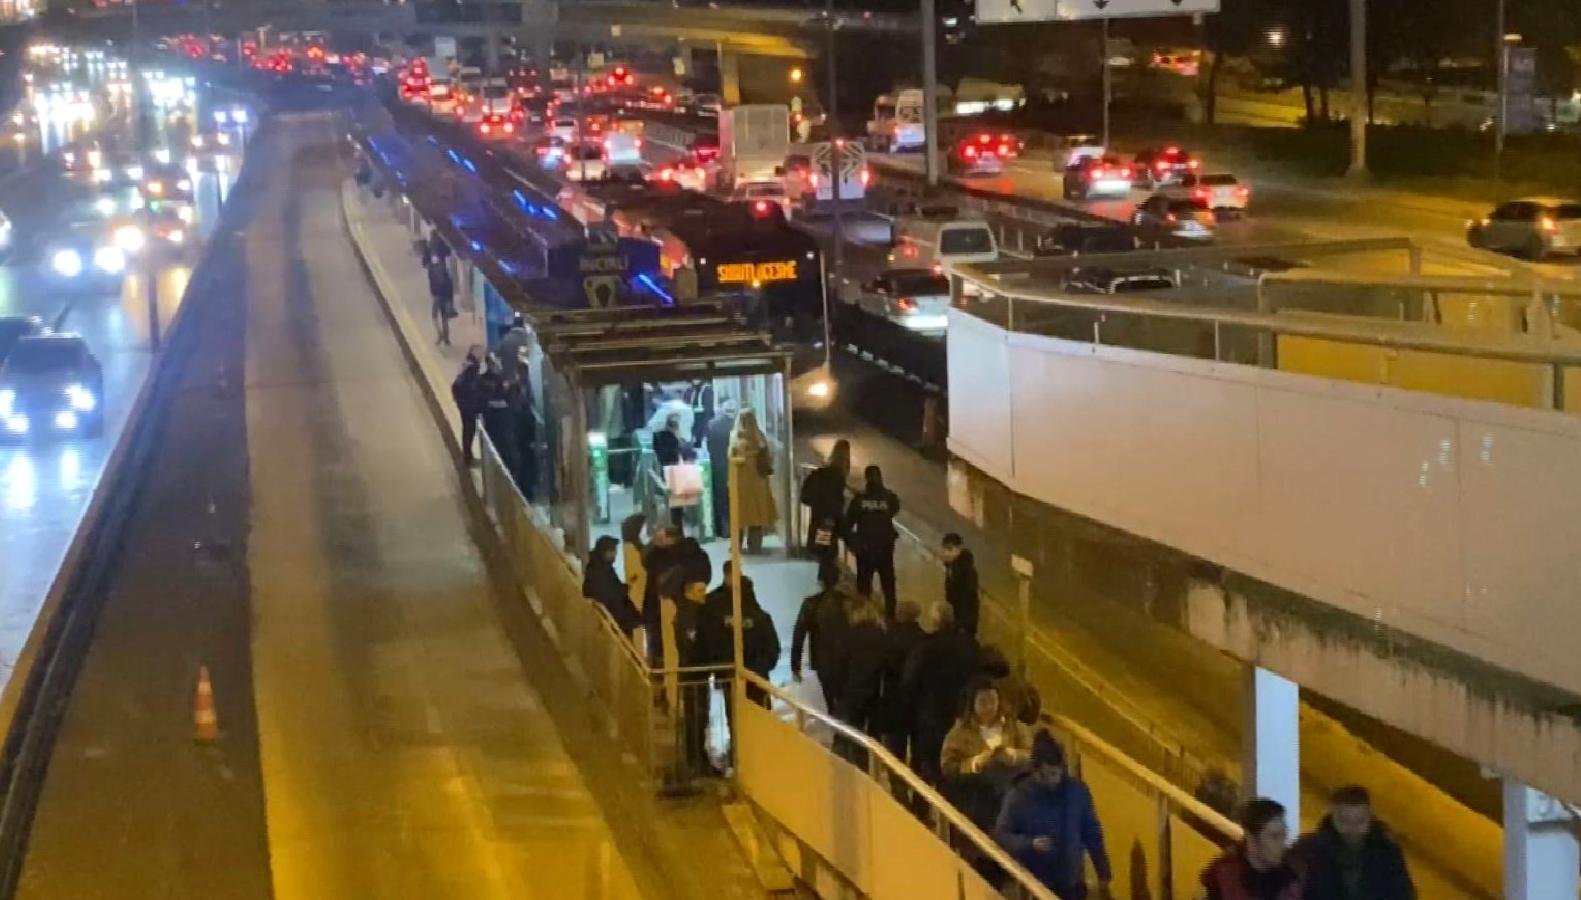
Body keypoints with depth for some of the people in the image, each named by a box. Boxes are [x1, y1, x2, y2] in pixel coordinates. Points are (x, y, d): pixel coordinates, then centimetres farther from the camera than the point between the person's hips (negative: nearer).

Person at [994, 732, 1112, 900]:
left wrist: (1103, 874, 5)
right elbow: (1000, 835, -9)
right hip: (1035, 884, -2)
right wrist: (1030, 843, -26)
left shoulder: (1076, 790, -5)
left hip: (1071, 882, 2)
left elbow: (1092, 833, 4)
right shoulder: (1019, 796, -14)